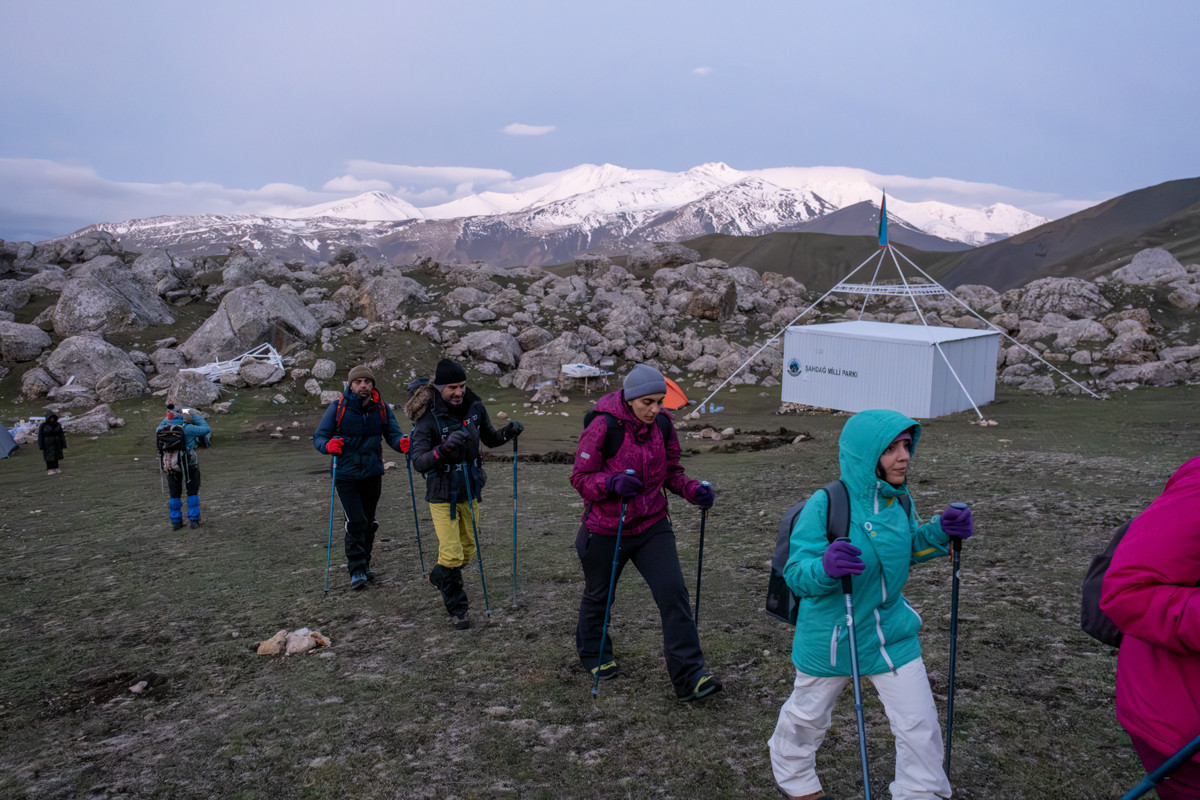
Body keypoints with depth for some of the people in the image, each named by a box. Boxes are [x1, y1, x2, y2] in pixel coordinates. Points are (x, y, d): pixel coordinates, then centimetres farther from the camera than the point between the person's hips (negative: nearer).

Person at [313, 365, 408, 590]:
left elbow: (393, 435, -2)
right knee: (356, 522, -11)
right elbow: (318, 437, -4)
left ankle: (364, 564, 30)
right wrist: (328, 445, -27)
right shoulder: (338, 407, -6)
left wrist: (403, 443, -26)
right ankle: (356, 570, 0)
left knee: (369, 523, 13)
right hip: (346, 476, -3)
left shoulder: (382, 408, 0)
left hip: (373, 475, 3)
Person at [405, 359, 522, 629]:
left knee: (468, 550, 17)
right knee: (451, 553, -7)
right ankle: (458, 609, 11)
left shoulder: (474, 407, -4)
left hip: (470, 492, 5)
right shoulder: (427, 418, -19)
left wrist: (507, 432, -8)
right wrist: (444, 448, -41)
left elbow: (489, 439, 13)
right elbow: (419, 462, -25)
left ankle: (439, 577, 46)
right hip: (442, 496, -5)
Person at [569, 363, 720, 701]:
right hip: (605, 530, -3)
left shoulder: (662, 425, -3)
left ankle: (688, 676, -4)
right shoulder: (602, 428, -19)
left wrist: (693, 490, -10)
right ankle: (593, 653, 46)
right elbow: (580, 477, -14)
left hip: (653, 525, 3)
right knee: (598, 595, 17)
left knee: (673, 592, -10)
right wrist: (613, 482, -32)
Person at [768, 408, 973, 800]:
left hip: (892, 633, 4)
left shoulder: (898, 500, -6)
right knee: (807, 717, 20)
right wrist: (825, 566, -46)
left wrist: (939, 533, -7)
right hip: (830, 639, -4)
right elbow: (796, 574, -24)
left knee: (920, 725, 5)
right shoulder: (825, 505, -26)